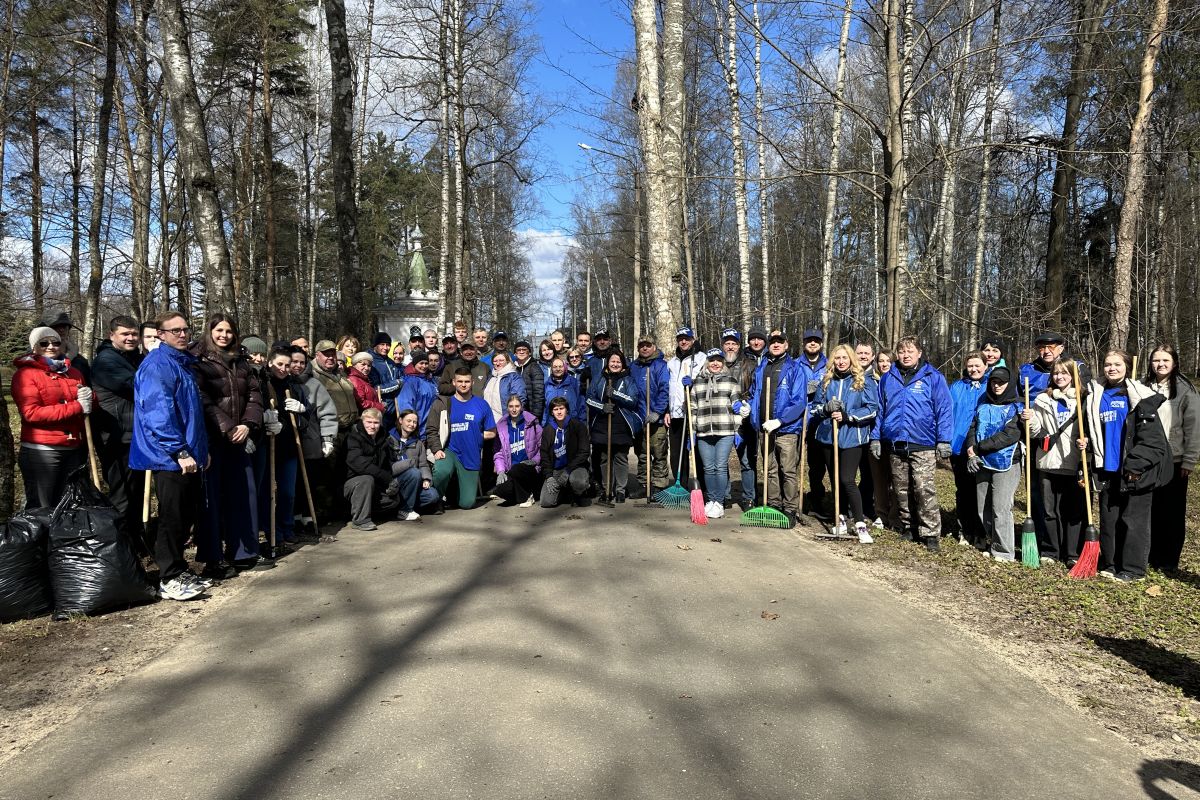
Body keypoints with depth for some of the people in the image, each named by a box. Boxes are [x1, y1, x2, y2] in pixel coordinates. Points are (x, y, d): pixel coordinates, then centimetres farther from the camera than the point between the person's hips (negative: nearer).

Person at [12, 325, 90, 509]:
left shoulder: (73, 372, 15)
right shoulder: (25, 374, -3)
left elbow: (87, 406, 25)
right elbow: (31, 413, -15)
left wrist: (88, 397, -1)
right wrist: (77, 407, -19)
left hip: (75, 450, 6)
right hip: (41, 452, -6)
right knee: (42, 510, 1)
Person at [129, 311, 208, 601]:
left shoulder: (183, 363, 18)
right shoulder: (157, 365, -13)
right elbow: (159, 412, -22)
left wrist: (201, 448, 20)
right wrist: (180, 451, -24)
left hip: (189, 457, 9)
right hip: (169, 458, -9)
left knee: (188, 515, 15)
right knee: (172, 518, -2)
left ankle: (178, 569, 27)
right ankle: (169, 580, 8)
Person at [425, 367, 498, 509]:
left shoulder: (481, 404, 3)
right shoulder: (443, 404, -1)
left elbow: (491, 433, 8)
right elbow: (431, 430, -4)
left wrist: (474, 436, -4)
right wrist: (437, 449, -17)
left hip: (471, 457, 2)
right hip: (449, 451, -2)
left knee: (467, 503, 1)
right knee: (442, 471, -37)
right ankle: (436, 499, -5)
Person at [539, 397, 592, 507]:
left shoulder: (578, 426, -4)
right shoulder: (547, 430, 7)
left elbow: (584, 452, -9)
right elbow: (544, 455, 9)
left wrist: (567, 471, -17)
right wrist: (549, 476, -6)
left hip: (575, 466, -3)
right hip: (555, 470, 3)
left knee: (578, 482, -39)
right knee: (546, 502, -15)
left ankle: (581, 495, -1)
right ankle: (563, 492, 19)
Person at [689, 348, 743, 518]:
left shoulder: (731, 380, 7)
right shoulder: (698, 382, 14)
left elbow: (737, 406, 5)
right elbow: (693, 408, 15)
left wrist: (737, 430, -1)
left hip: (725, 432, -2)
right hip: (704, 433, 3)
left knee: (721, 467, -4)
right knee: (708, 468, 5)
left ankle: (719, 503, 2)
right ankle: (710, 501, 16)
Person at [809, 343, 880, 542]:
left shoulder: (864, 381, 1)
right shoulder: (826, 382, 12)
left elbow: (872, 409, -5)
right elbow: (814, 407, 13)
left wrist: (847, 417, -15)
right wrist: (826, 408, -9)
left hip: (852, 438, -4)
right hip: (828, 436, 4)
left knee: (847, 480, -13)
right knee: (835, 479, 10)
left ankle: (860, 524, -7)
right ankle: (840, 517, 22)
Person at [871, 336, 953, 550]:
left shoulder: (933, 377, 0)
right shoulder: (887, 378, 11)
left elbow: (944, 409, -2)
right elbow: (880, 410, 16)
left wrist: (944, 440, -7)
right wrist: (876, 437, 11)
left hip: (923, 445, -4)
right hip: (895, 444, 4)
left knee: (925, 490, -10)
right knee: (901, 490, 12)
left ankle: (930, 533, -3)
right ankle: (908, 528, 25)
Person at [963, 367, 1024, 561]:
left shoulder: (1016, 407, -1)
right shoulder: (983, 405, 15)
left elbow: (1009, 435, -13)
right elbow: (973, 428, 8)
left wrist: (978, 447, -14)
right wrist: (971, 452, -9)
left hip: (1006, 463, -5)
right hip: (982, 464, 5)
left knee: (1001, 508, -8)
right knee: (983, 508, 9)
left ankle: (1004, 551, 0)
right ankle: (992, 542, 24)